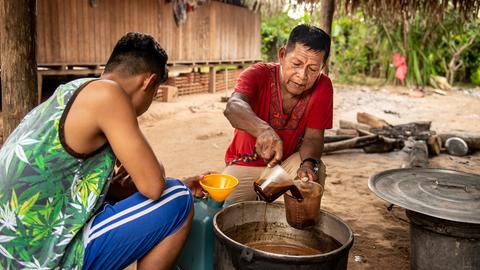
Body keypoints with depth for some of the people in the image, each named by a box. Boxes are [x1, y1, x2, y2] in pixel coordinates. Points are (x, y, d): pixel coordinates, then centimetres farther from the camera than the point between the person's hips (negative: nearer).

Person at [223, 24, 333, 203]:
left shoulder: (322, 87, -13)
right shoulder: (258, 74, -21)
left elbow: (313, 137, -12)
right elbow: (233, 106, -41)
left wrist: (309, 163, -35)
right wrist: (263, 130, -62)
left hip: (287, 162, 2)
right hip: (245, 165, -1)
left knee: (316, 171, -27)